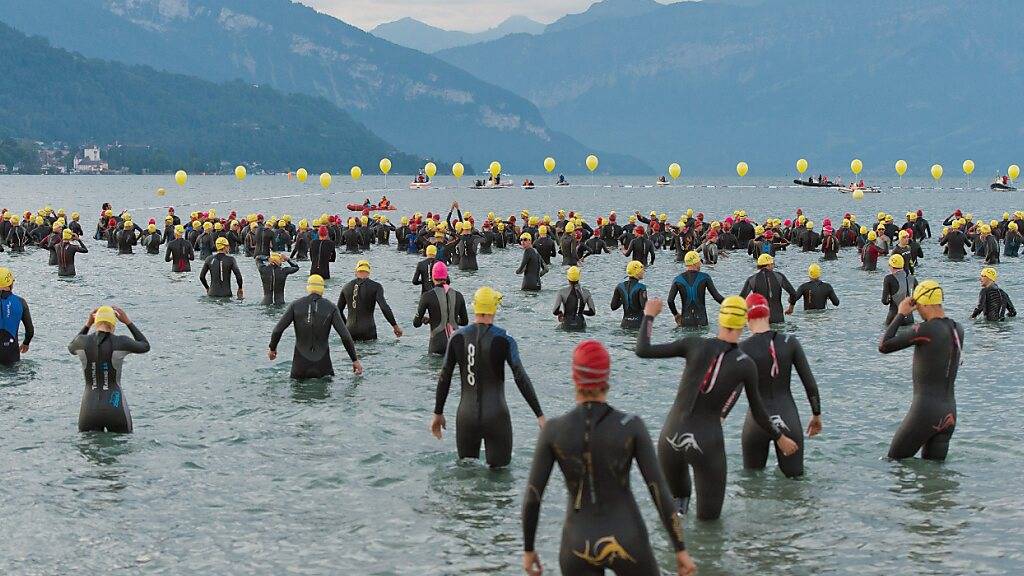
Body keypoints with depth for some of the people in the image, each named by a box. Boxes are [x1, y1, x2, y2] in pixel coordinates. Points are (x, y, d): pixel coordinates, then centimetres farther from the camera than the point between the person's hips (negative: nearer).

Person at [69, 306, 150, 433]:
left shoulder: (83, 341, -3)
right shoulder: (121, 343, -8)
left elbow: (72, 349, 24)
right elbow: (145, 347, 14)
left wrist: (87, 324, 26)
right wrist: (128, 322, 17)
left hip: (89, 409, 2)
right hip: (116, 410, -2)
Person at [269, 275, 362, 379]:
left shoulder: (295, 305, 0)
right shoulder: (331, 307, -1)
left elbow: (278, 330, -3)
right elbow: (345, 336, -7)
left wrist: (272, 348, 16)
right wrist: (355, 360, 1)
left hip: (300, 363, 1)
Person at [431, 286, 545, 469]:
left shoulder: (458, 337, -1)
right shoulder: (504, 340, -9)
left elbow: (444, 378, 4)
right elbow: (521, 378, -14)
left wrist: (438, 413, 14)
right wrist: (540, 415, -11)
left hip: (466, 417, 3)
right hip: (496, 416, -3)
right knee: (499, 470, 6)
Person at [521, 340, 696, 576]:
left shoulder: (553, 430, -9)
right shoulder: (631, 426, -11)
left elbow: (532, 496, -5)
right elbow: (659, 489, -11)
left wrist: (528, 549, 9)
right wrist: (681, 549, -4)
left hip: (579, 547, 1)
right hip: (626, 543, 0)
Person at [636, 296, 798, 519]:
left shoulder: (695, 345, -4)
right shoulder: (747, 365, -4)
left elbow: (642, 350, -2)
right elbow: (758, 412, 7)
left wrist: (649, 315, 14)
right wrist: (779, 438, 25)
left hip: (671, 437, 2)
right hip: (707, 444, -2)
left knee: (675, 495, 29)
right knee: (709, 518, 11)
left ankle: (680, 502, 4)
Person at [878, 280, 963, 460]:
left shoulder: (925, 330, -17)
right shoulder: (958, 330, 6)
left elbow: (883, 346, -11)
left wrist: (901, 314, -1)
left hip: (926, 411, -7)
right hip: (950, 413, 7)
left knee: (894, 461, 6)